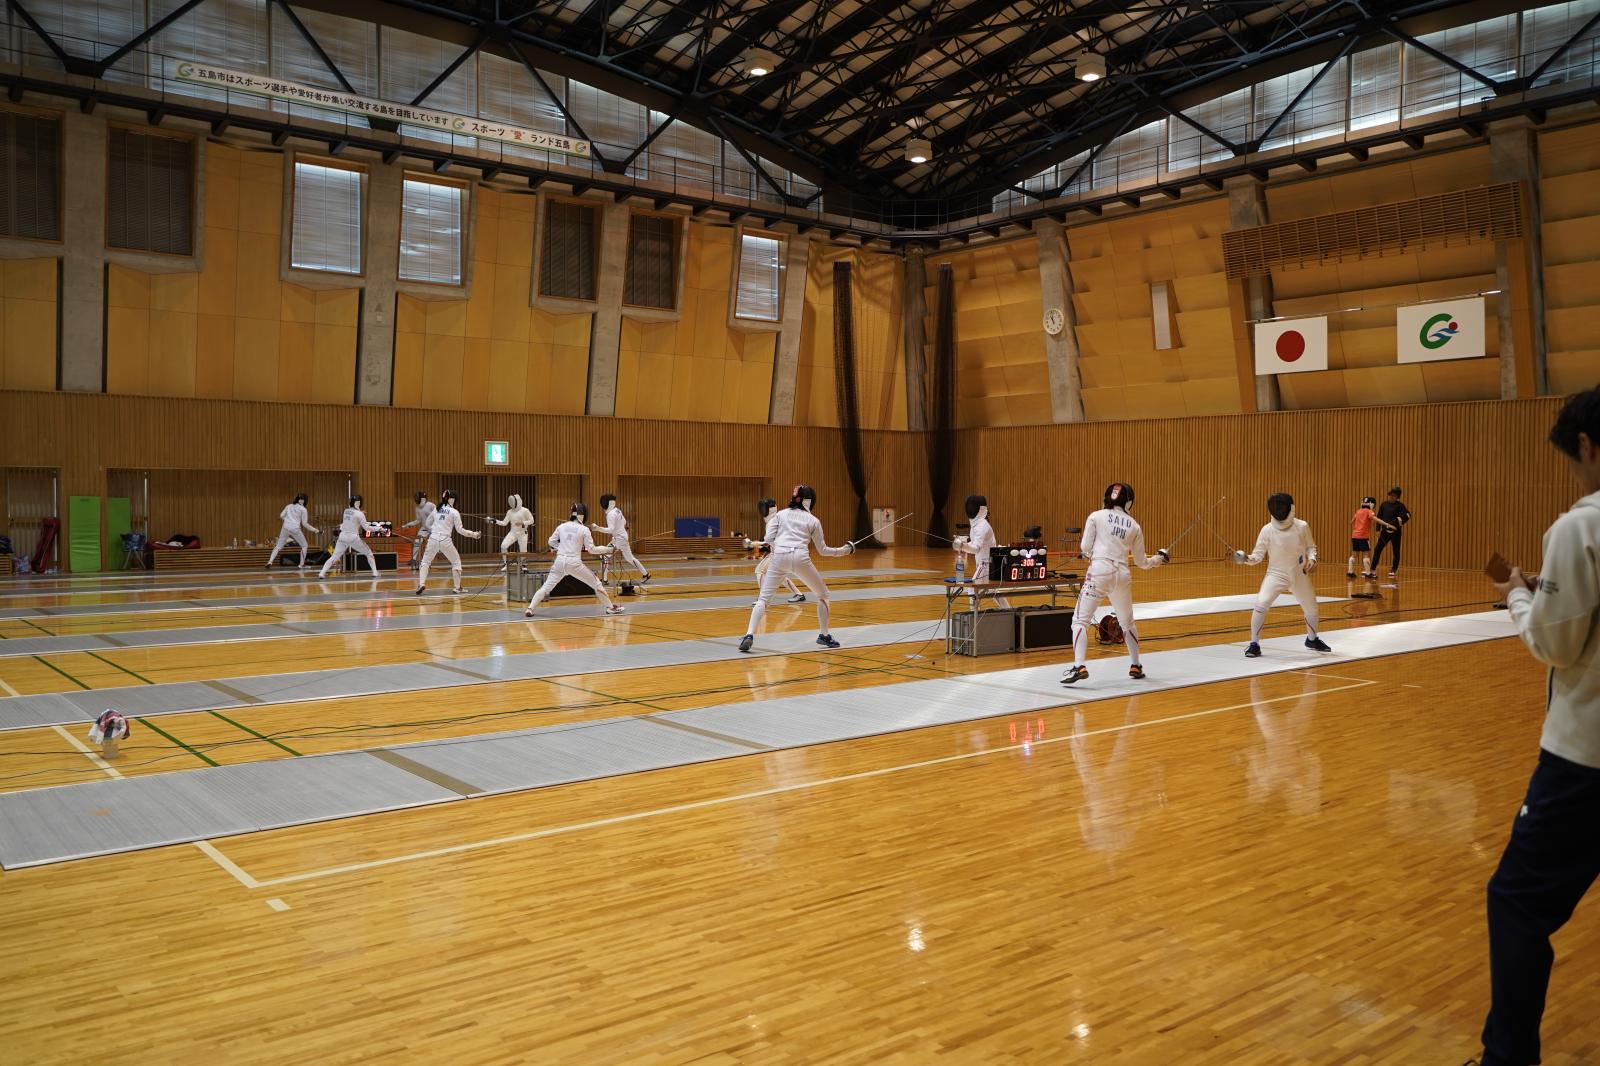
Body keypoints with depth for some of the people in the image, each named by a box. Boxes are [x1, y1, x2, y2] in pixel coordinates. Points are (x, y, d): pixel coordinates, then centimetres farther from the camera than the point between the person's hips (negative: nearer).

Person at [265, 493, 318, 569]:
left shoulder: (289, 506, 14)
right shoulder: (303, 509, 2)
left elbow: (281, 515, 8)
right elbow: (305, 524, -1)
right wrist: (316, 530, 3)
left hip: (286, 528, 4)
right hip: (295, 529, -3)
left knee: (278, 546, 8)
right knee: (304, 545, 16)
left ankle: (269, 562, -11)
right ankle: (301, 565, 12)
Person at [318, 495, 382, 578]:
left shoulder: (346, 511, 10)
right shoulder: (359, 514, -8)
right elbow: (367, 528, -8)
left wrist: (368, 523, 27)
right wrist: (379, 528, 0)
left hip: (343, 537, 4)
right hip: (353, 538, -4)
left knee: (334, 557, 5)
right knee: (368, 553, 13)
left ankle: (322, 573, -10)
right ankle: (375, 572, 6)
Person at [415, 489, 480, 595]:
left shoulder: (437, 509, 9)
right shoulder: (454, 512, -3)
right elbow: (460, 530, -2)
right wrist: (473, 534, 5)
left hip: (433, 539, 3)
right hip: (445, 540, -3)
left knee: (425, 562, 15)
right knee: (456, 562, 16)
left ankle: (421, 584, -7)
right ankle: (457, 588, 13)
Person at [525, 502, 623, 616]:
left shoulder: (562, 526, 6)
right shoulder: (584, 529, -4)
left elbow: (551, 542, 14)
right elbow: (592, 550, -3)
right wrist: (608, 549, 7)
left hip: (560, 561, 3)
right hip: (574, 563, -3)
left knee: (546, 587, 7)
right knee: (596, 584, 13)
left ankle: (529, 609, -7)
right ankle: (610, 607, 17)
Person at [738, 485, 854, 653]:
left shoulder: (781, 514, 18)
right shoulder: (813, 520, 15)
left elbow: (770, 540, 14)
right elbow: (823, 550, 18)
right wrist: (844, 550, 30)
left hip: (780, 557, 1)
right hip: (800, 558, -1)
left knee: (763, 598, 4)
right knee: (822, 595, 21)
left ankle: (749, 635, -17)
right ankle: (824, 635, 21)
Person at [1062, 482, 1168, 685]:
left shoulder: (1096, 517, 3)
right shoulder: (1134, 525, 12)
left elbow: (1085, 550, 2)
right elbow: (1142, 562, 19)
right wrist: (1161, 557, 38)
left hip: (1099, 572, -4)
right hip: (1122, 576, 4)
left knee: (1080, 621, -4)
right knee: (1128, 622, 26)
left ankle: (1080, 667, -23)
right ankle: (1135, 666, 34)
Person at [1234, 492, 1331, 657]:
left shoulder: (1302, 526, -11)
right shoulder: (1267, 530, -15)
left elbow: (1311, 546, 5)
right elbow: (1258, 555, -14)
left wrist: (1312, 559, -15)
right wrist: (1247, 559, -35)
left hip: (1299, 575, 3)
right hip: (1276, 574, -2)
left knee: (1311, 608, 18)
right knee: (1261, 605, -24)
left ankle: (1312, 639, 47)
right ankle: (1254, 645, -13)